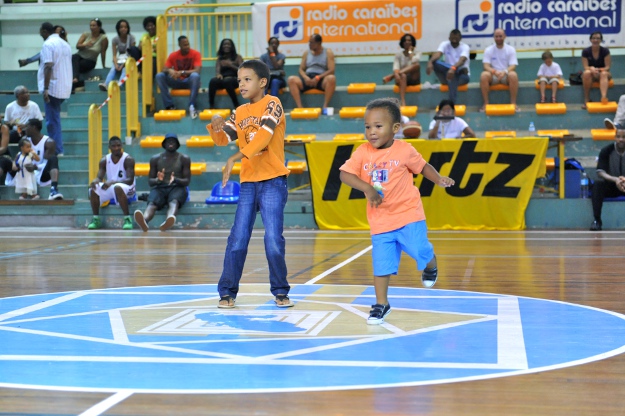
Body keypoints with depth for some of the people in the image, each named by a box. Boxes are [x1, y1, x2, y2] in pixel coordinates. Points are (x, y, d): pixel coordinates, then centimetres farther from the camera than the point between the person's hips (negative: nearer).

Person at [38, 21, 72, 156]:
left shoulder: (48, 45, -11)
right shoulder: (65, 44, 15)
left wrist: (45, 88, -22)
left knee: (52, 120, -3)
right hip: (65, 88, 8)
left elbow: (48, 67, -20)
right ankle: (57, 148, 19)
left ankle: (57, 150, -3)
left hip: (53, 88, -8)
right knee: (55, 118, 18)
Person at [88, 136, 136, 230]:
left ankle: (127, 219, -33)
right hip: (110, 188, 5)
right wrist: (95, 181, -27)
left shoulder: (128, 159, -14)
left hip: (127, 189, -5)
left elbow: (130, 180, -22)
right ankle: (96, 219, -9)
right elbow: (99, 177, 0)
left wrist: (113, 182, -36)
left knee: (117, 187, -39)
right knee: (93, 189, -19)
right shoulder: (104, 160, 2)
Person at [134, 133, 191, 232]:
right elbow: (150, 181, 11)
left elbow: (187, 181, 3)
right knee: (152, 203, -34)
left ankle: (168, 220, -71)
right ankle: (144, 221, -67)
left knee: (174, 202, -38)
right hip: (159, 188, 1)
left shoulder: (184, 159, 9)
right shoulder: (155, 159, 14)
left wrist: (176, 180, -20)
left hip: (177, 188, -1)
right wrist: (158, 180, -14)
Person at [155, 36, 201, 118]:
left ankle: (191, 106, -39)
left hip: (190, 81, -3)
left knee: (195, 76, -38)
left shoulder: (195, 54, -8)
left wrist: (182, 72, -33)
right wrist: (169, 70, -30)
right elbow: (164, 69, -4)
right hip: (177, 82, 3)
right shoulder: (173, 55, 0)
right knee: (159, 76, -21)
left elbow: (197, 71, -20)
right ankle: (169, 106, -27)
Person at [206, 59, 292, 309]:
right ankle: (227, 292, 8)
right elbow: (223, 139, 9)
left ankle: (280, 292, 8)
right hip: (248, 183, 5)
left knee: (273, 240, -6)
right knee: (237, 239, 2)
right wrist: (216, 127, -14)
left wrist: (235, 158, -25)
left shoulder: (272, 104, -5)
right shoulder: (239, 113, 13)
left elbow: (264, 135, -18)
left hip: (272, 182, -5)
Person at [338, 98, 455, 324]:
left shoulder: (405, 150, -6)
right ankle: (381, 304, 18)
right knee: (381, 262, 2)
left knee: (420, 250, -11)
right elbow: (345, 174, -11)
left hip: (408, 214, -2)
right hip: (380, 220, 2)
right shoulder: (362, 152, -4)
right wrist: (367, 188, -23)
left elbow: (423, 167, 8)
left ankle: (431, 265, 27)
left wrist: (439, 179, -8)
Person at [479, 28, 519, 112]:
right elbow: (486, 66, -7)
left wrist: (505, 72, -31)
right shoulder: (488, 50, 3)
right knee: (484, 75, -33)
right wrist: (494, 71, -30)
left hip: (506, 75, 0)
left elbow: (513, 66, -8)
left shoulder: (511, 49, 2)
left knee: (513, 75, -35)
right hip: (493, 76, 0)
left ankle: (513, 103, -25)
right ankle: (486, 103, -25)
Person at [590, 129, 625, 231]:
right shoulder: (606, 151, -9)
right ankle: (597, 220, -29)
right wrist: (615, 179, -36)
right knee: (597, 184, -33)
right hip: (610, 185, -1)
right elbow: (600, 172, -16)